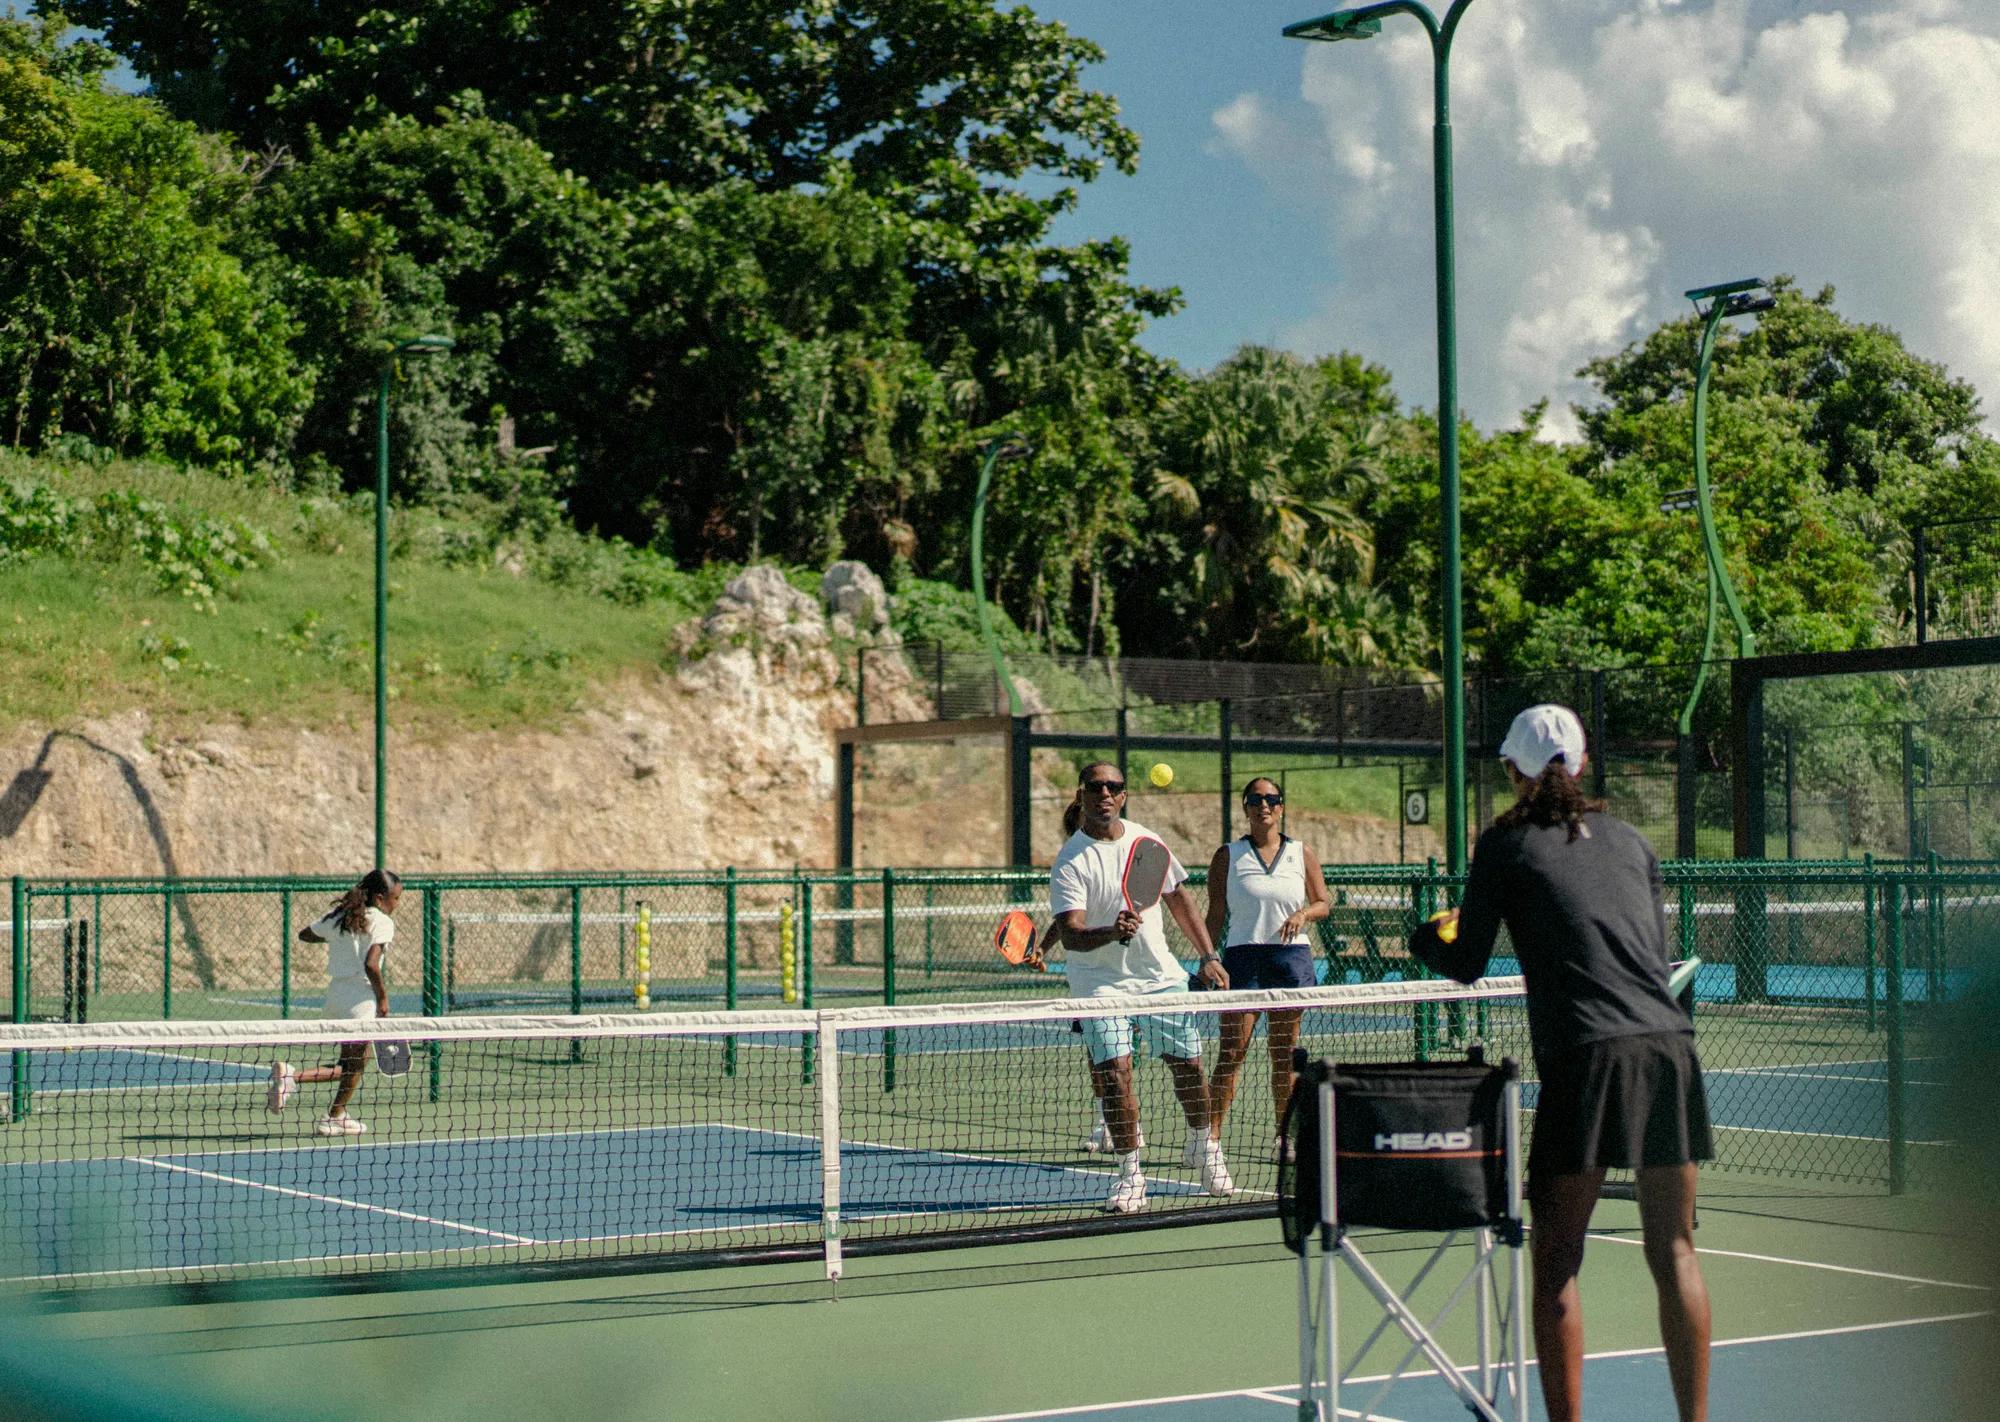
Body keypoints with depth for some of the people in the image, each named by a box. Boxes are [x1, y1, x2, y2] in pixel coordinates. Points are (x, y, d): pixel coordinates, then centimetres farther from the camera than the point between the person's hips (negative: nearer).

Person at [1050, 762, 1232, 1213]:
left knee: (1188, 1065, 5)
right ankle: (1130, 1174, -4)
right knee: (1114, 1071, -15)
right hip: (1101, 982, -4)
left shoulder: (1147, 841, 4)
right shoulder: (1070, 861, -12)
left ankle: (1203, 1145, 30)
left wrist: (1208, 956, 11)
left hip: (1161, 975, 4)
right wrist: (1112, 932, -42)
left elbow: (1178, 898, 16)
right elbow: (1070, 934, -22)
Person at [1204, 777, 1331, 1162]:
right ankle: (1211, 1136, -9)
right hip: (1243, 957, -2)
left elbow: (1324, 902, 13)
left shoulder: (1302, 854, 10)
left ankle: (1283, 1135, 16)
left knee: (1284, 1054, 6)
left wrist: (1303, 913, -8)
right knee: (1232, 1051, -9)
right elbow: (1215, 916, 4)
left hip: (1292, 957, 2)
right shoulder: (1228, 856, 5)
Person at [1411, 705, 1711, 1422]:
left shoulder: (1507, 843, 6)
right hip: (1669, 1046, 4)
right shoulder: (1631, 840, 18)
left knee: (1557, 1261, 2)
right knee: (1674, 1253, 10)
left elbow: (1467, 966, 9)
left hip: (1584, 1056, -4)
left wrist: (1425, 936, 30)